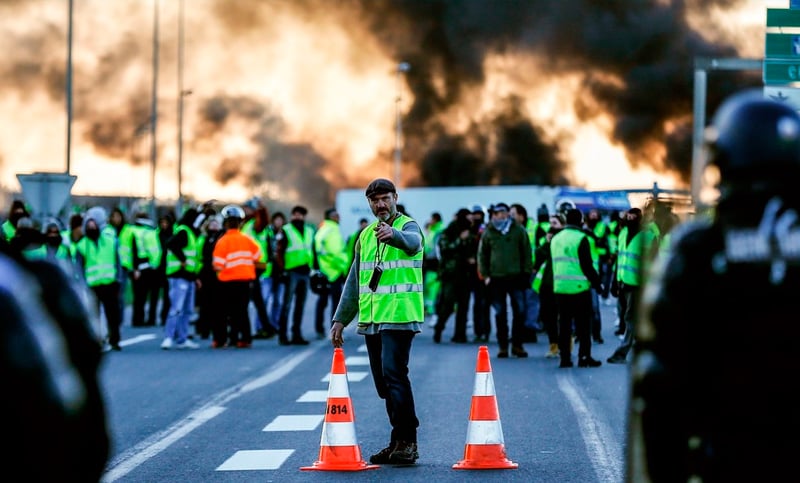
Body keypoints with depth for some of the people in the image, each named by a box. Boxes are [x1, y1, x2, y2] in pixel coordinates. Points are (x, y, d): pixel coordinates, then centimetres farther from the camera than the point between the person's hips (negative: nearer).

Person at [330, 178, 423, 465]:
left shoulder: (408, 227, -4)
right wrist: (340, 319, 17)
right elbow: (354, 281, 22)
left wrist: (393, 234, -53)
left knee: (394, 374, -16)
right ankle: (399, 442, 14)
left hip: (400, 317, -7)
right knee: (383, 383, 7)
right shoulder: (366, 235, 17)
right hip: (371, 320, 7)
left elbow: (411, 242, -30)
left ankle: (407, 441, -13)